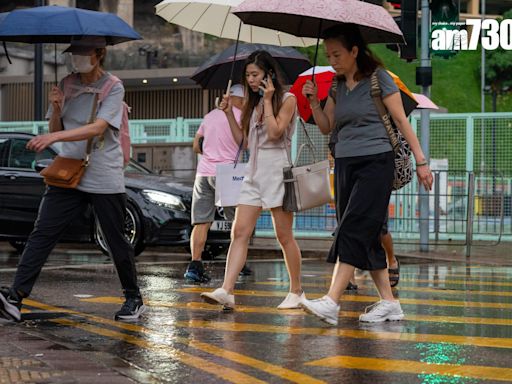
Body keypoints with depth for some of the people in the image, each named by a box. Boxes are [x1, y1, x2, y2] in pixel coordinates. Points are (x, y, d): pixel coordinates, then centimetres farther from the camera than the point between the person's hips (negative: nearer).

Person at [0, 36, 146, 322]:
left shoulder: (113, 88, -6)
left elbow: (98, 128, -21)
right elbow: (56, 130, 14)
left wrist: (54, 137, -31)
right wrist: (56, 108, -8)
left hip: (105, 179, -4)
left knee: (118, 242, 6)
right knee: (42, 233, -9)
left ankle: (134, 299, 23)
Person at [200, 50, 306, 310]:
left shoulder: (287, 99, -2)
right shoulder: (253, 104, 17)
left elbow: (275, 132, -15)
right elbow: (243, 140, 15)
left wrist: (267, 100, -11)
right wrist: (229, 113, 8)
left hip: (277, 169, -6)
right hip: (254, 171, 6)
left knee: (284, 236, -1)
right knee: (239, 232, -7)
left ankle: (296, 292, 12)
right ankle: (226, 291, -15)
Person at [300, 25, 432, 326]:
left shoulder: (379, 79, -5)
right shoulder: (339, 86, 13)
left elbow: (402, 122, -5)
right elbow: (326, 127, 16)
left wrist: (421, 162, -7)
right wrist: (314, 101, -1)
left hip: (375, 162, -7)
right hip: (345, 165, 7)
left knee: (354, 229, -16)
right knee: (367, 235, 5)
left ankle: (331, 302, -24)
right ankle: (389, 303, 11)